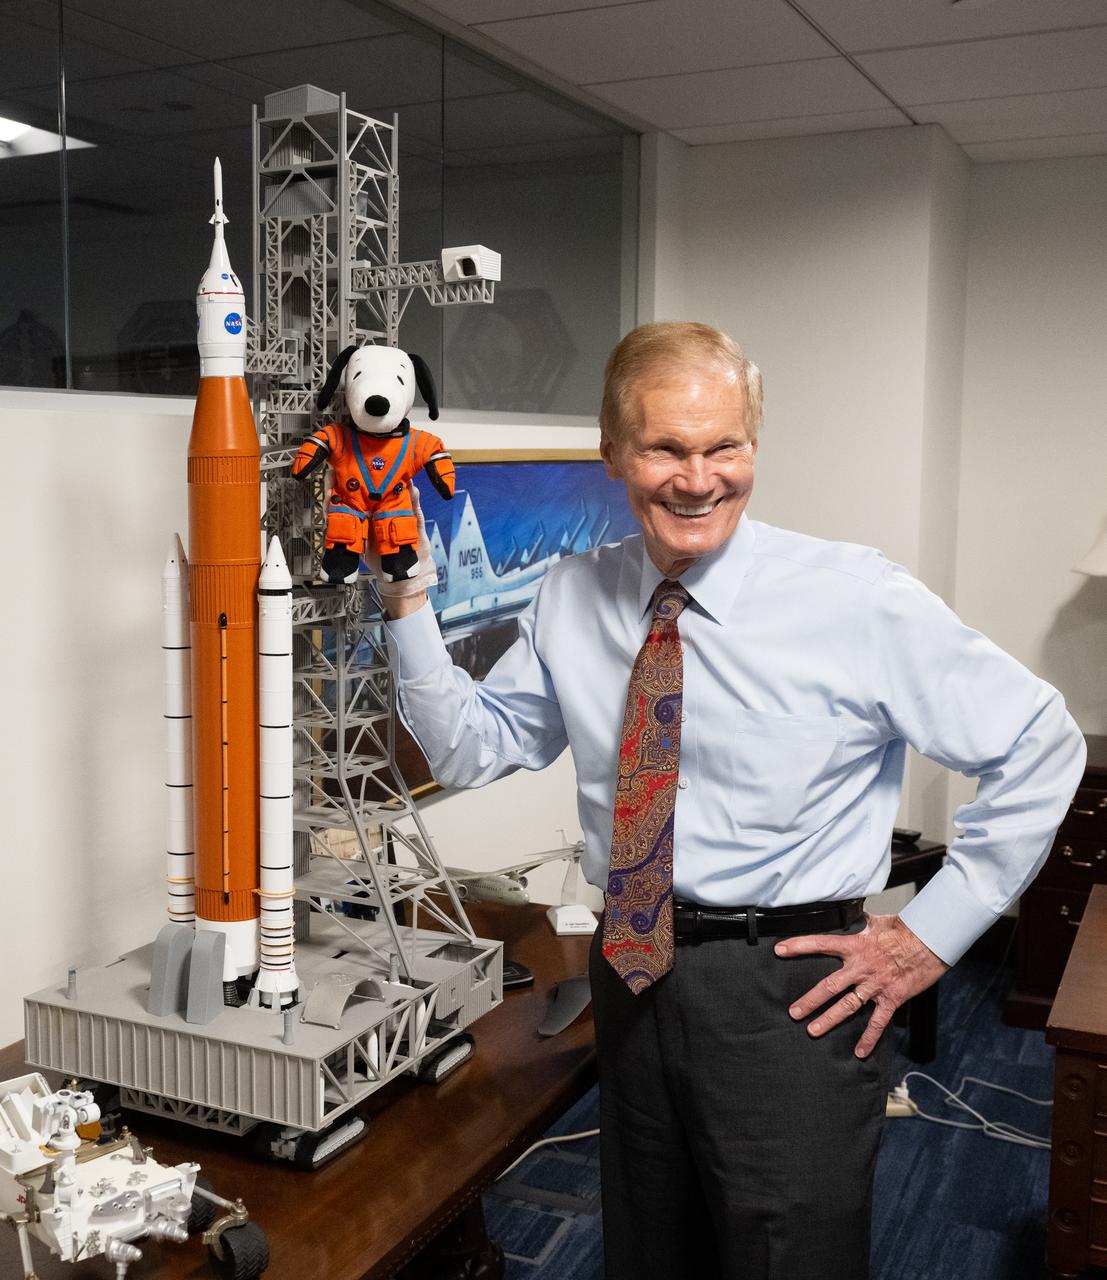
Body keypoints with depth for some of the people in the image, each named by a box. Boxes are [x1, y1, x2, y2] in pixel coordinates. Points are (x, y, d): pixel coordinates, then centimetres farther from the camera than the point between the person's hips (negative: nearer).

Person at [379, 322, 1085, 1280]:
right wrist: (407, 602, -7)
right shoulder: (572, 599, 0)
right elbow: (469, 749, 4)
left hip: (790, 993, -4)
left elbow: (1040, 746, -8)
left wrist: (932, 933, -9)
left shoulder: (857, 598, -14)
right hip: (633, 978, 5)